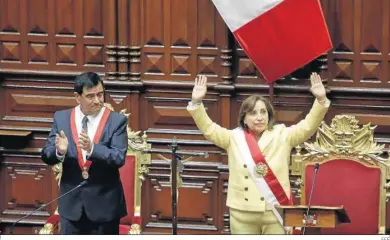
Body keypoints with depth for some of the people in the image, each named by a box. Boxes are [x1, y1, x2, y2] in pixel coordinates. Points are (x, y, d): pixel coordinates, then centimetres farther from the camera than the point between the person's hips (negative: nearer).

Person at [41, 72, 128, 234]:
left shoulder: (117, 121, -6)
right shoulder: (61, 118, 1)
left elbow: (119, 158, -17)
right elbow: (46, 155, 0)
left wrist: (92, 148, -33)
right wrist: (59, 151, -24)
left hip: (104, 203, -2)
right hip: (72, 202, 2)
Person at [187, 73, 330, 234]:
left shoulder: (282, 135, 3)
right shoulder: (234, 138, 6)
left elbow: (308, 126, -5)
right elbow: (209, 129, 0)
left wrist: (321, 100, -20)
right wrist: (197, 102, -13)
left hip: (275, 211, -1)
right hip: (242, 213, 1)